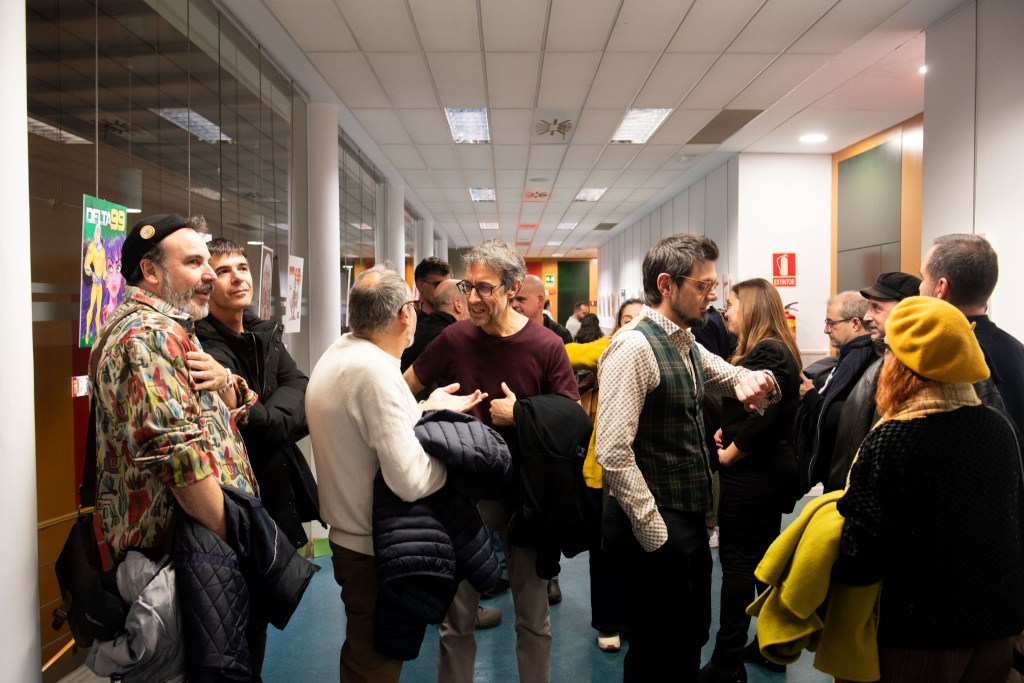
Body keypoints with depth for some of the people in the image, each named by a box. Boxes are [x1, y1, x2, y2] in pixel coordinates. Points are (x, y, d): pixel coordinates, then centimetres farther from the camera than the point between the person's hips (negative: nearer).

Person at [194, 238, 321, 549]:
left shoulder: (264, 333, 6)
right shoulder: (208, 351, -22)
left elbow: (299, 385, -3)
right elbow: (261, 427, -25)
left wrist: (276, 414, -21)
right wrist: (294, 416, -8)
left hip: (285, 482, 8)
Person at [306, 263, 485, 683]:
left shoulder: (338, 352, 2)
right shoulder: (376, 370, -27)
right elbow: (411, 481, -31)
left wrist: (428, 409, 8)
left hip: (346, 534, 9)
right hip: (374, 547, -9)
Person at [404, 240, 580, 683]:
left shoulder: (546, 347, -11)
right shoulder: (455, 338, -5)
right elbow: (402, 390, 8)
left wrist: (521, 416, -20)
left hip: (527, 493, -1)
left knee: (533, 616, 13)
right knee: (457, 617, 13)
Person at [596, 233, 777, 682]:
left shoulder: (687, 346, 8)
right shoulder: (634, 347, -20)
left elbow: (732, 376, 20)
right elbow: (613, 452, -25)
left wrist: (752, 379, -5)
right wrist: (654, 532, -21)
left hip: (690, 519, 9)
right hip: (658, 529, -9)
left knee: (691, 639, 24)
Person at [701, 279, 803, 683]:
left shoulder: (767, 353, -18)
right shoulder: (774, 350, 13)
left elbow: (764, 419, -25)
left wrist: (727, 453, -13)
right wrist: (724, 432, 2)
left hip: (751, 473, -10)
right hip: (768, 471, 10)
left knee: (738, 561, -3)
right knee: (763, 559, 18)